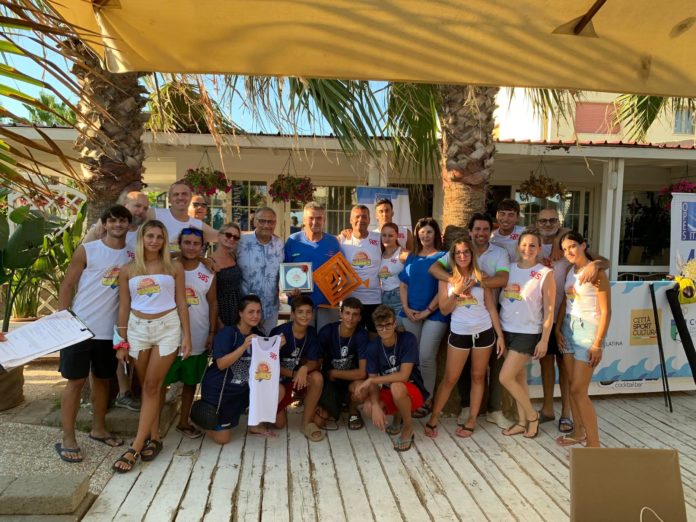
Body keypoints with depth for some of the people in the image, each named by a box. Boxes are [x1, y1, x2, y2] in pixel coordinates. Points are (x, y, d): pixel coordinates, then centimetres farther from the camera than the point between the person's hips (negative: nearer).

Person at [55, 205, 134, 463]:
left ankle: (98, 429, 30)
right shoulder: (86, 250, -6)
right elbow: (67, 286, -3)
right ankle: (67, 440, 13)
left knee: (102, 379, 15)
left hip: (110, 330, 4)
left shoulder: (132, 254, 4)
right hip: (81, 327, -3)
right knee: (76, 381, 2)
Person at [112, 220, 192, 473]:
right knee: (146, 387, 8)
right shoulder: (128, 270, 5)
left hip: (167, 327, -2)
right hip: (138, 328, 2)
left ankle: (136, 446, 2)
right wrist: (122, 342, 6)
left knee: (152, 386, -3)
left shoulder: (174, 267, 2)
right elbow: (123, 307, 8)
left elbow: (181, 304, 3)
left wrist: (187, 336, -2)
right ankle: (153, 438, 20)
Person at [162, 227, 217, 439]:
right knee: (162, 382, 7)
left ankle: (183, 422, 32)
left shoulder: (208, 273, 1)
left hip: (198, 339, 2)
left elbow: (213, 303, 6)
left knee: (191, 382, 15)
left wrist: (212, 332, 2)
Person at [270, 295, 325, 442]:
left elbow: (315, 362, -10)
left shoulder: (312, 333, -7)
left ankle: (307, 421, -11)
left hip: (301, 377, 3)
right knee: (280, 423, -22)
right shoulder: (279, 332, -19)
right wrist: (293, 374, -26)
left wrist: (304, 369, -32)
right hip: (278, 378, -3)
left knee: (317, 377, -31)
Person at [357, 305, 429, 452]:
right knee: (368, 408, -25)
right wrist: (376, 405, -29)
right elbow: (373, 382, -11)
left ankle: (408, 428, -9)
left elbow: (403, 375, -26)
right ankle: (397, 417, 9)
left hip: (413, 391, -4)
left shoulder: (408, 339, -20)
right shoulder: (373, 347, -9)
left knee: (396, 387, -37)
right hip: (388, 392, 4)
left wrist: (370, 380, -26)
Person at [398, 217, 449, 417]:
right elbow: (403, 284, 11)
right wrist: (406, 308, -3)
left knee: (426, 357, -5)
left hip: (434, 314, -4)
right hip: (410, 313, 4)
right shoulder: (412, 257, 13)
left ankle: (426, 400, 7)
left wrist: (427, 311, -11)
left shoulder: (443, 256, 0)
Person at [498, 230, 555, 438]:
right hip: (507, 330, 5)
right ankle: (522, 422, 27)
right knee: (518, 378, 13)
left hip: (528, 333, -5)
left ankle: (532, 416, 15)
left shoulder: (545, 274, -8)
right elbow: (499, 298, 8)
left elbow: (549, 311, -7)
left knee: (505, 377, -7)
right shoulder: (509, 269, 4)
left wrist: (544, 340, -9)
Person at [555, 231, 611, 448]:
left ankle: (594, 444, 3)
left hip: (587, 329, -7)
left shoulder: (596, 272, -12)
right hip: (568, 328, 7)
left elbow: (605, 312, -13)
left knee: (578, 390, -7)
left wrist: (597, 344, -16)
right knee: (572, 386, 12)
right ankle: (578, 432, 26)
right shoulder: (570, 271, 9)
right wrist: (558, 328, 5)